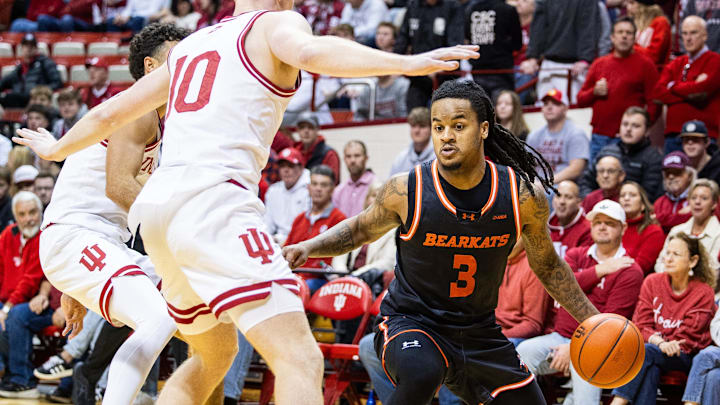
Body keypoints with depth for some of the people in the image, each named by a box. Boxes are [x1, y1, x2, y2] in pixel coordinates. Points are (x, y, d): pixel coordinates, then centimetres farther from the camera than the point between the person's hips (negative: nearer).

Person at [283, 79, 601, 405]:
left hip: (479, 333, 4)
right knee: (421, 375, -37)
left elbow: (546, 265, 7)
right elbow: (361, 229, 5)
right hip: (409, 322, -4)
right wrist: (308, 248, -11)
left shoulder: (523, 196, -11)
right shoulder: (406, 191, -16)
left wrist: (591, 319, 4)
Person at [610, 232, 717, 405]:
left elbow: (686, 340, -7)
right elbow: (640, 325, 0)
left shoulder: (704, 292, -5)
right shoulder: (652, 282, 5)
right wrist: (660, 342, -20)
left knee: (646, 351, -32)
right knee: (650, 368, -33)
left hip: (688, 357, -3)